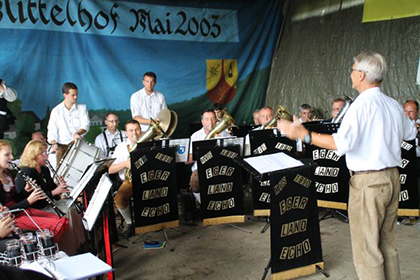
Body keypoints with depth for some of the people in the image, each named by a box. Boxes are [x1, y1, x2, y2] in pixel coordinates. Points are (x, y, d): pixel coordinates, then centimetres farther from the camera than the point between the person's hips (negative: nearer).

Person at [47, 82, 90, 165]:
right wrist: (54, 144, -15)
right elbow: (52, 131, 3)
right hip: (62, 146, 0)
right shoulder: (56, 111, 7)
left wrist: (77, 133, -27)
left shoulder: (82, 108, 7)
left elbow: (85, 125, -5)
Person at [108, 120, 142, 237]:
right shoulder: (121, 147, 6)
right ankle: (130, 222, 1)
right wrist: (125, 164, -18)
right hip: (129, 180, 0)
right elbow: (110, 170, -1)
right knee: (119, 199, -28)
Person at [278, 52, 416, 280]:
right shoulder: (393, 105, 8)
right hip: (392, 177, 9)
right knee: (388, 243, 19)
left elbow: (342, 143, -28)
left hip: (369, 182, -8)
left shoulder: (361, 105, -17)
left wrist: (304, 135, -23)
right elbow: (410, 134, 25)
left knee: (366, 248, 1)